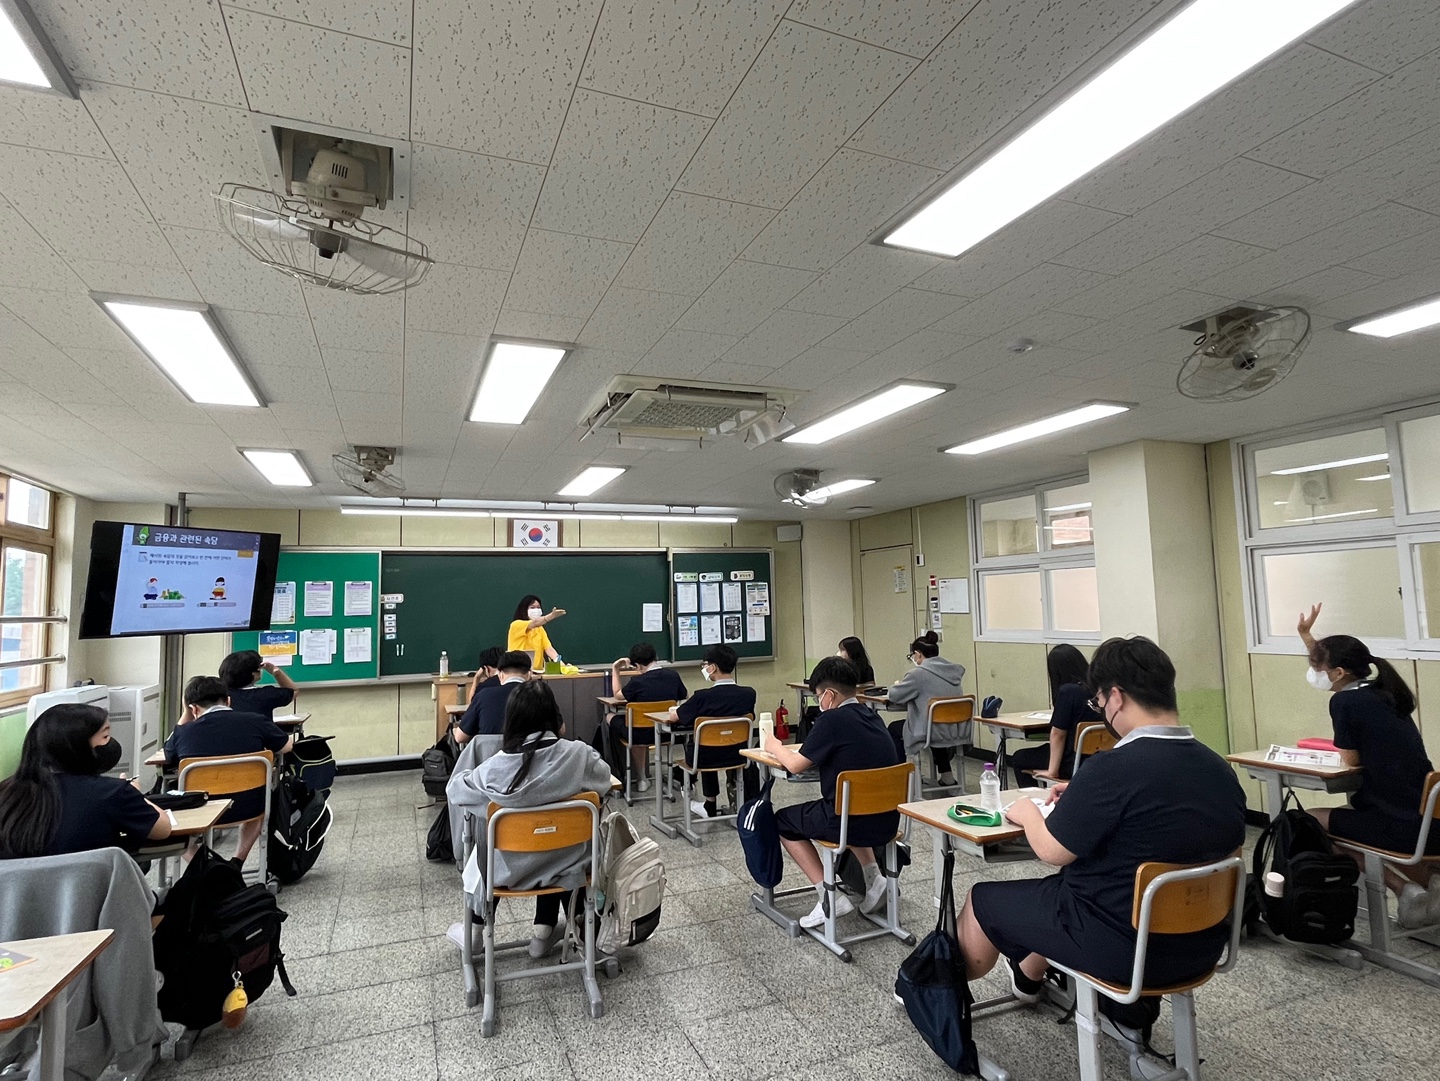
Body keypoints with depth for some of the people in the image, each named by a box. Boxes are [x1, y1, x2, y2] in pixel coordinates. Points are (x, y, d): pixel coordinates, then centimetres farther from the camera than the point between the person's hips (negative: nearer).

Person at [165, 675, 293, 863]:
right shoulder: (256, 721, -11)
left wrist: (186, 713, 13)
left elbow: (169, 756, 15)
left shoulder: (184, 731, -10)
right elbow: (287, 746, 7)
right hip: (248, 807, 1)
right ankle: (236, 863, 26)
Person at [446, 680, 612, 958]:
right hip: (563, 864, 1)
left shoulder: (496, 766, -24)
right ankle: (543, 931, 40)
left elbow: (454, 788, -6)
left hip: (510, 869, 0)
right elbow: (604, 779, -1)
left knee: (482, 842, 32)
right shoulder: (577, 754, -23)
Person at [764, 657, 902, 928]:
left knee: (783, 821, 16)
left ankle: (830, 896, 8)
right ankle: (873, 878, 24)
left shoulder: (832, 720, -14)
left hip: (855, 824, -7)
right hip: (887, 822, 8)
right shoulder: (871, 716, 7)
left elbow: (796, 765, -10)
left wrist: (775, 747, 10)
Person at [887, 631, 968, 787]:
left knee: (894, 729, 18)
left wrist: (899, 685, 16)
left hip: (933, 734, -7)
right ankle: (946, 775, 38)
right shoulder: (954, 670, 6)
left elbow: (893, 696, -6)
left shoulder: (918, 673, -14)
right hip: (958, 732, 7)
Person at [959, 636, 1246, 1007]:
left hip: (1125, 949, -7)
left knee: (983, 900, 13)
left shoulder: (1114, 769, -27)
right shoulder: (1221, 770, -5)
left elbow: (1052, 850, -16)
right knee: (1062, 882, 31)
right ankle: (1029, 975, 51)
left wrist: (1027, 813, 4)